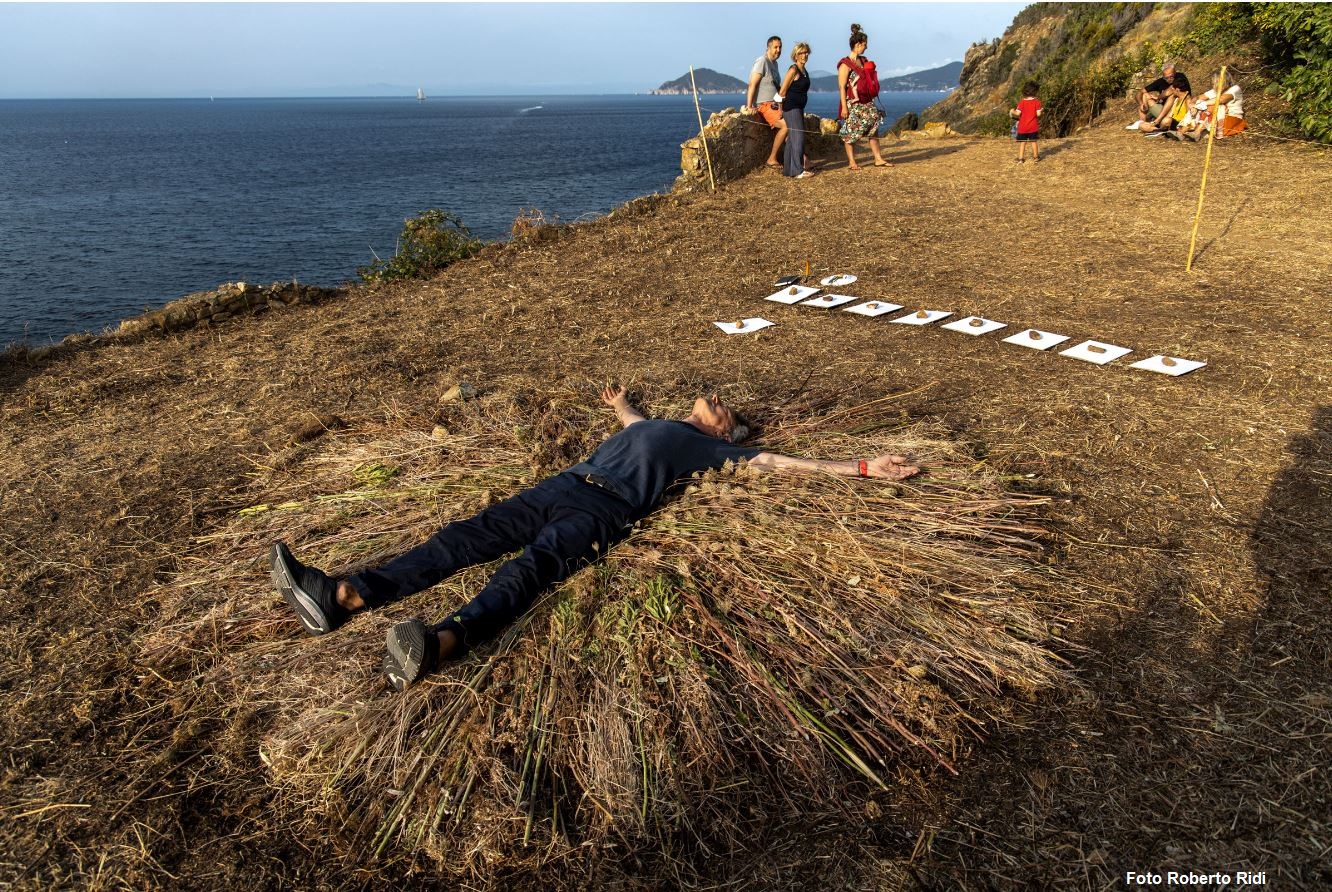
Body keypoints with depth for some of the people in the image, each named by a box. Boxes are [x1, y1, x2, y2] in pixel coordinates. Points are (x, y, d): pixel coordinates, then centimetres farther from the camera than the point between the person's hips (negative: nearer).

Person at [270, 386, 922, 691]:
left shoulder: (715, 448, 20)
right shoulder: (656, 424, 36)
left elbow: (782, 462, 16)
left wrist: (863, 468, 13)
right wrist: (620, 403, 79)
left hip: (610, 507, -6)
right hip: (565, 485, 6)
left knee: (532, 565, -33)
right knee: (470, 535, -12)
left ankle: (439, 644, -56)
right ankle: (343, 597, -21)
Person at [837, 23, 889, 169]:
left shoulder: (864, 61, 13)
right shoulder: (845, 64, -10)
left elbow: (868, 82, 19)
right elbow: (842, 87, -14)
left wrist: (871, 99, 18)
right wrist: (844, 107, -19)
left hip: (866, 102, 8)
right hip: (852, 103, -7)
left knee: (874, 127, 3)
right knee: (851, 133, -1)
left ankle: (878, 159, 7)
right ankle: (851, 162, 8)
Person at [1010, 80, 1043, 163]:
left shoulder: (1022, 101, -9)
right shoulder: (1037, 101, -7)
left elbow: (1018, 113, -14)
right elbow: (1038, 114, -11)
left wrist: (1012, 112, 5)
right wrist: (1040, 111, 11)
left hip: (1022, 127, -1)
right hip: (1033, 127, 1)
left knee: (1022, 142, 5)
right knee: (1033, 141, 13)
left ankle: (1020, 158, 2)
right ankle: (1035, 157, 21)